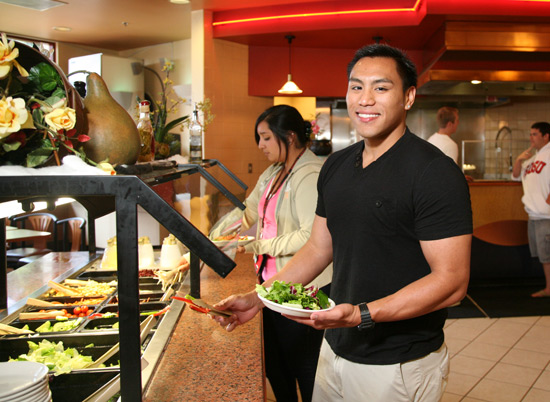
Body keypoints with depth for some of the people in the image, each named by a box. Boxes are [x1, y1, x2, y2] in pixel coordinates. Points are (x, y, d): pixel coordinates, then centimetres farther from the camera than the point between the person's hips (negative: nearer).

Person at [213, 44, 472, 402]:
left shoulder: (435, 173, -18)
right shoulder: (336, 166, 4)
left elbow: (452, 281, -21)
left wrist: (362, 314, -31)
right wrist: (258, 299, 2)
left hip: (398, 368, -6)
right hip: (335, 350, 7)